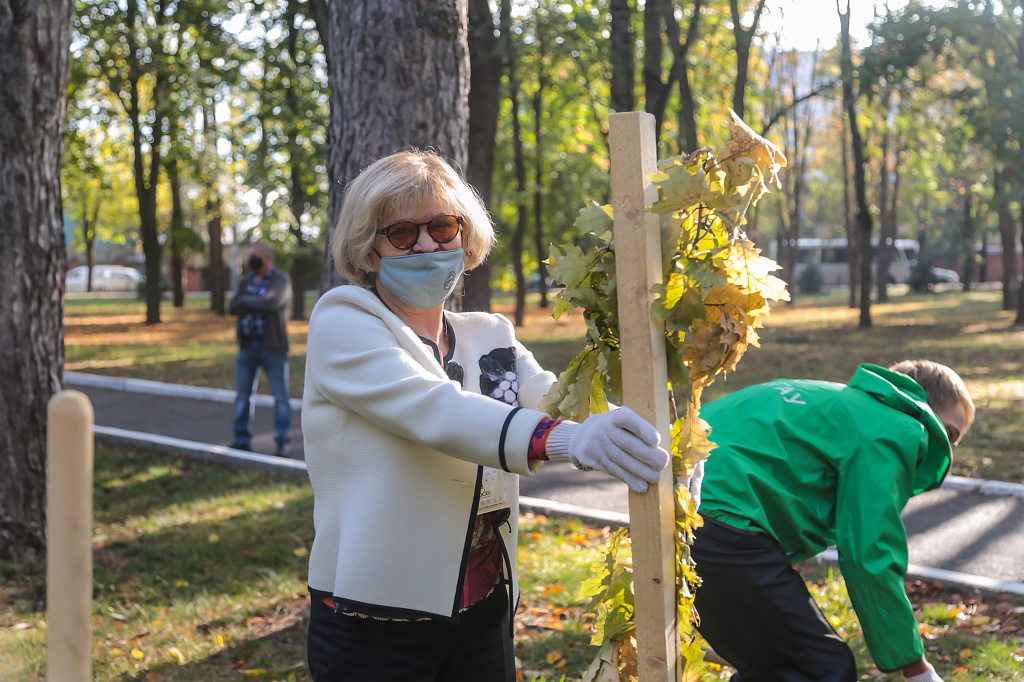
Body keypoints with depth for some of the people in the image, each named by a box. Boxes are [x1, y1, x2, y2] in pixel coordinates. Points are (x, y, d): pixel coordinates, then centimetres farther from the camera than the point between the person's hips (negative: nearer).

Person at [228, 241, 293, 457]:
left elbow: (272, 302, -22)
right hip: (247, 345, 5)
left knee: (281, 395, -2)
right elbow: (232, 308, -2)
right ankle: (242, 440, 18)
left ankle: (282, 444, 3)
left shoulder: (281, 280, -4)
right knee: (242, 395, 8)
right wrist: (260, 304, -16)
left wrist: (246, 301, -9)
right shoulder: (245, 280, 12)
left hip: (272, 346, -5)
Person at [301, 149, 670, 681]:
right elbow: (431, 409, -25)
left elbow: (555, 400, -7)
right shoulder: (342, 323, -8)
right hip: (374, 623, -5)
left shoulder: (490, 338, 11)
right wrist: (564, 439, -40)